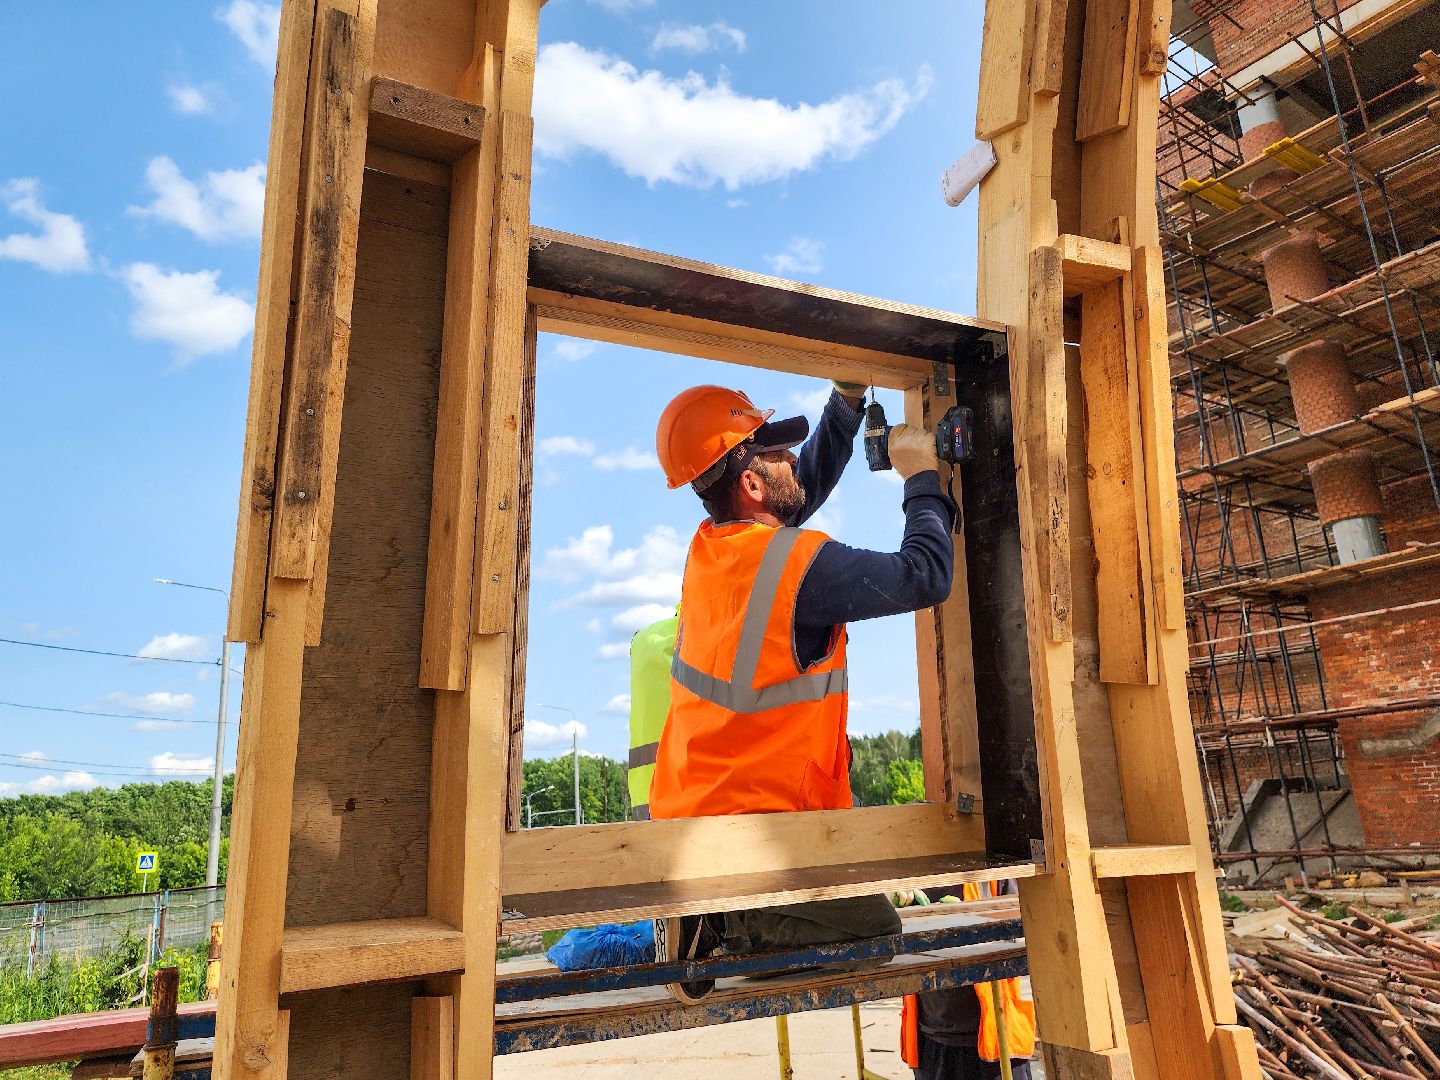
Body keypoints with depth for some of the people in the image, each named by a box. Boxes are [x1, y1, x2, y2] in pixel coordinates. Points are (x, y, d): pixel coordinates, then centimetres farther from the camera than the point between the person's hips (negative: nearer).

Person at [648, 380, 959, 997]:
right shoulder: (801, 562, -22)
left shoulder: (709, 546, 3)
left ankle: (708, 915, 9)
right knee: (875, 930, 8)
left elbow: (808, 483, 18)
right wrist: (921, 479, -2)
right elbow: (925, 577, -15)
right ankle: (726, 925, -6)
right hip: (759, 823, -8)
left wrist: (847, 401, 13)